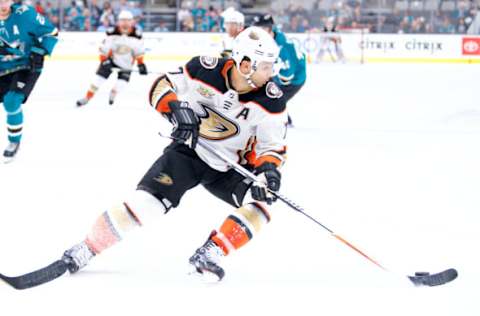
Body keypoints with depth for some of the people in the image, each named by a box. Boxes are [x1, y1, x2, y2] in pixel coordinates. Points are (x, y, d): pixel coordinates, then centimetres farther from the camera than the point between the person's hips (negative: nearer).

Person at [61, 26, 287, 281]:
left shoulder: (271, 100, -18)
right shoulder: (205, 70, -20)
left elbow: (273, 145, -11)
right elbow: (162, 86, -7)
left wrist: (268, 169, -31)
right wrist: (176, 109, -27)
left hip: (230, 167, 2)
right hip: (189, 150, -2)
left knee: (259, 202, -24)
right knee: (149, 199, -19)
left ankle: (210, 254, -17)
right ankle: (85, 250, -9)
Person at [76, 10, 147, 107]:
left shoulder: (136, 35, -17)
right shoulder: (112, 33, -22)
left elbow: (139, 51, -4)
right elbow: (104, 48, -16)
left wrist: (141, 64, -5)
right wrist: (103, 61, -23)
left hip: (126, 62, 1)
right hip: (111, 58, -1)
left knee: (122, 82, -10)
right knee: (100, 77, -11)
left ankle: (113, 93, 25)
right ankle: (87, 97, -2)